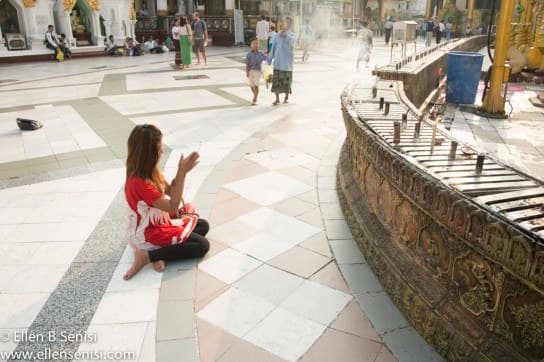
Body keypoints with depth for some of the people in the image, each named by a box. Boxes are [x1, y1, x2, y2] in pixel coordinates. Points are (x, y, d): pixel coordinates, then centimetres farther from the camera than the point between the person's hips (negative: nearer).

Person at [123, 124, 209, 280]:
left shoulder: (150, 172, -3)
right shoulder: (139, 183, -31)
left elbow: (170, 191, 8)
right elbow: (172, 207, -28)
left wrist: (181, 171, -9)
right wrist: (183, 173, -30)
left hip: (159, 222, 10)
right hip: (147, 234, -10)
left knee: (203, 225, 12)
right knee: (202, 245, -11)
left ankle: (160, 251, -2)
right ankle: (147, 255, -10)